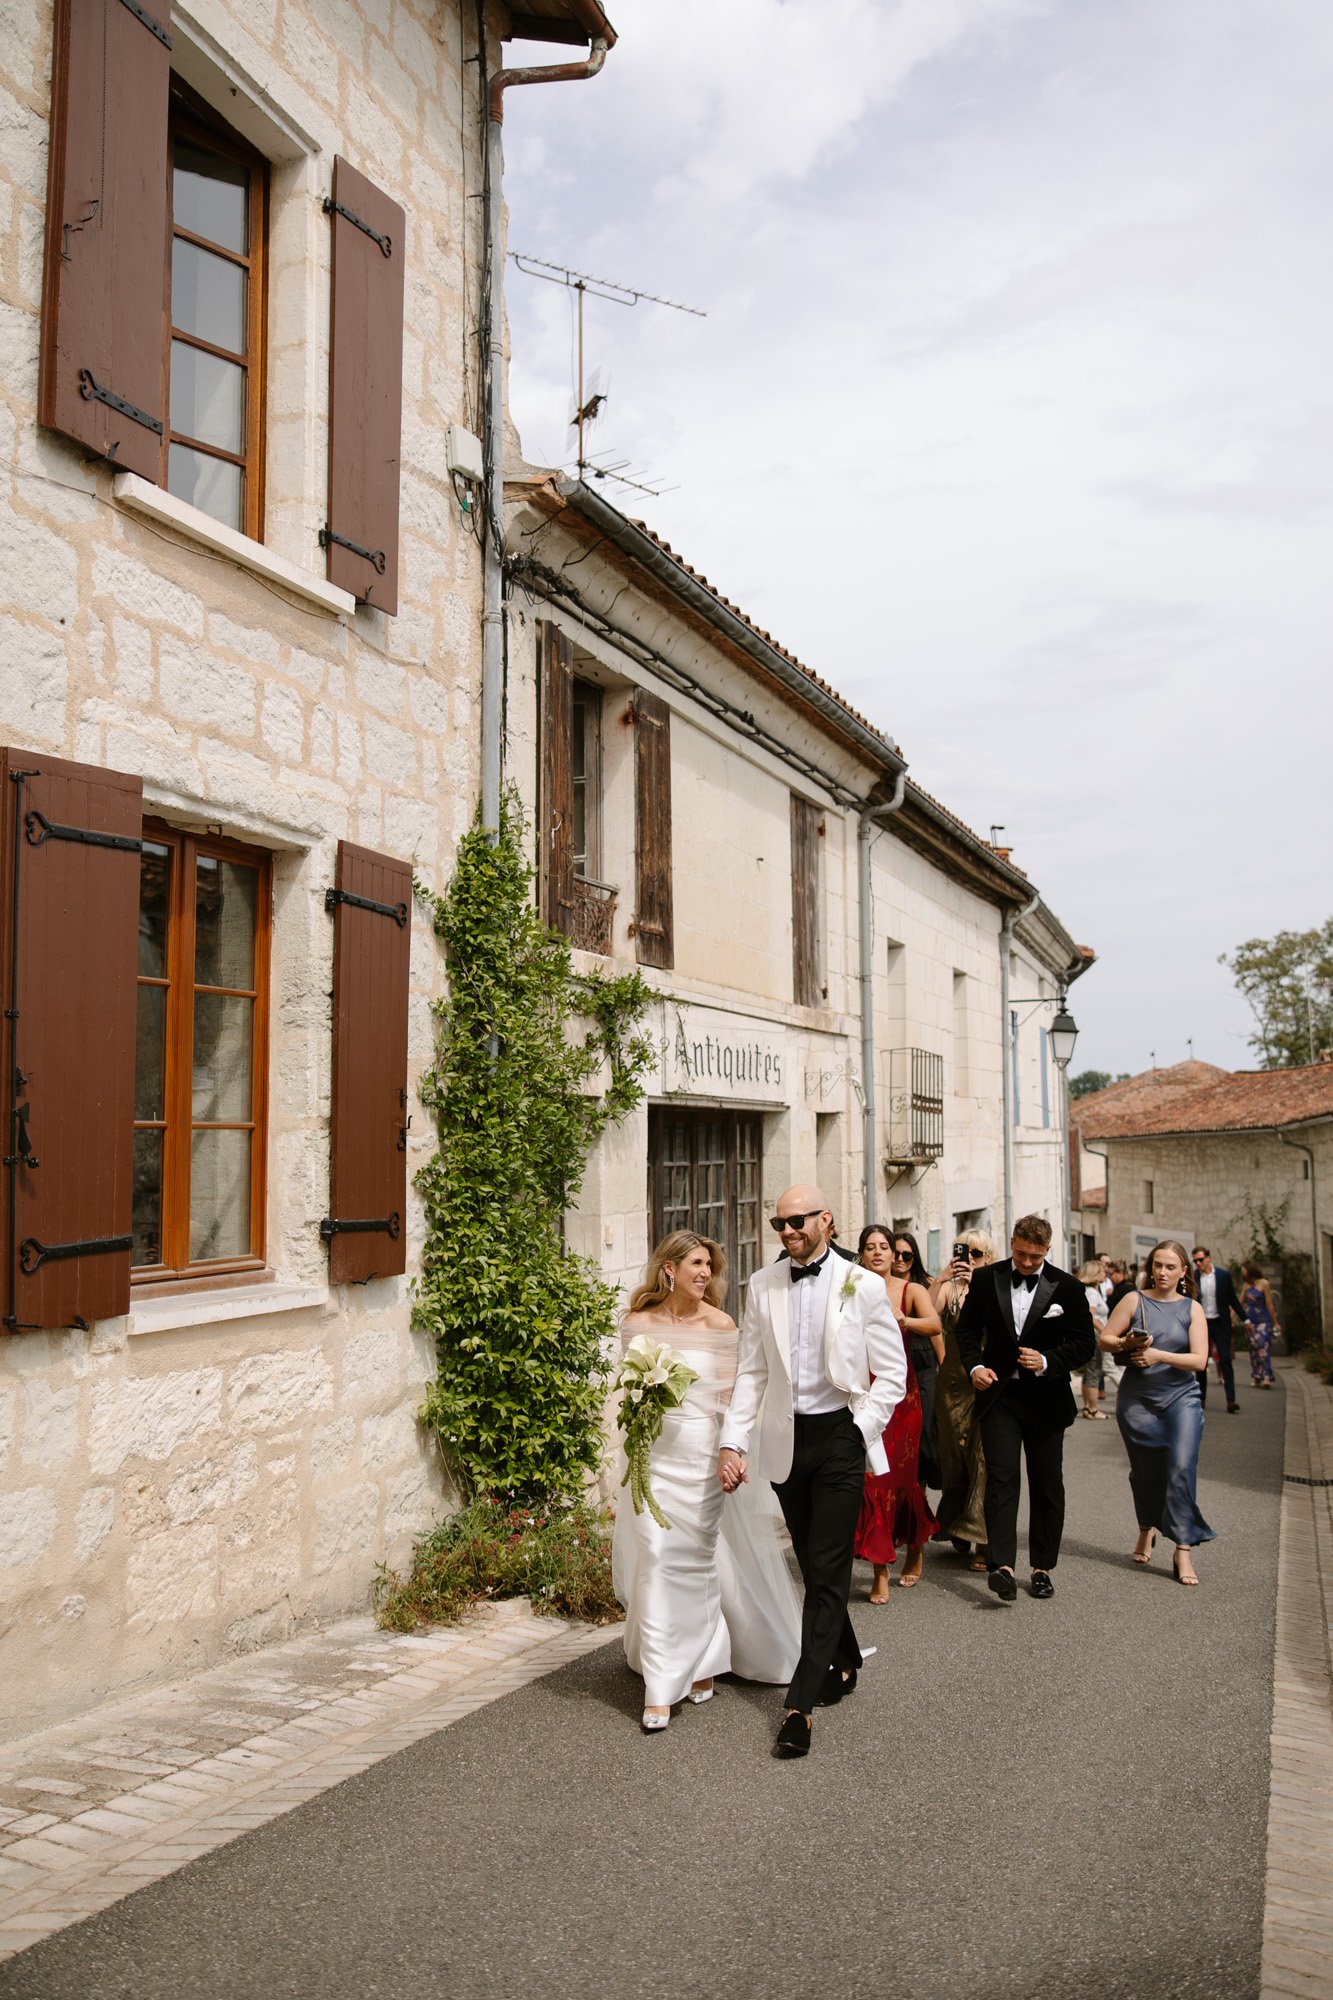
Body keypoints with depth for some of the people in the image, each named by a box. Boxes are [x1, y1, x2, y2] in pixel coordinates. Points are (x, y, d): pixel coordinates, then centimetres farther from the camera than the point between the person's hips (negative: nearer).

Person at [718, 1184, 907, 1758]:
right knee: (813, 1564, 15)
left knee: (826, 1570, -6)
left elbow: (891, 1373, -1)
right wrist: (732, 1441, -1)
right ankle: (843, 1665, 36)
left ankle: (800, 1704, -3)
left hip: (839, 1436, -4)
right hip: (786, 1439, 4)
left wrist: (858, 1433, -8)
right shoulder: (762, 1286, 4)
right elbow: (751, 1371, 7)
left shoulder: (863, 1286, -5)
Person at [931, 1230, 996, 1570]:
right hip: (953, 1380, 2)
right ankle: (960, 1533, 23)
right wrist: (942, 1280, -17)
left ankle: (982, 1541, 1)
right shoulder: (949, 1287, 6)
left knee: (984, 1456, -5)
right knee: (954, 1455, 9)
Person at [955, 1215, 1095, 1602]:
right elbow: (967, 1327, 11)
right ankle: (1003, 1567, -17)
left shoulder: (1067, 1288, -2)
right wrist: (974, 1366, -6)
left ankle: (1042, 1567, 20)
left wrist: (1047, 1362, -17)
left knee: (1047, 1484, 8)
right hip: (998, 1394, 0)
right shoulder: (986, 1280, 1)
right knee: (1001, 1479, -11)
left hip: (1046, 1398, 0)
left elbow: (1084, 1342, -1)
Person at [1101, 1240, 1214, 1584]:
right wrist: (1126, 1343, -18)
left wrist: (1159, 1354, -19)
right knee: (1144, 1471, 10)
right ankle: (1147, 1530, 37)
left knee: (1181, 1468, -14)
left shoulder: (1192, 1309, 2)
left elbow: (1199, 1360, -7)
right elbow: (1104, 1339, 2)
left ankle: (1183, 1552, -9)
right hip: (1137, 1400, 1)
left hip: (1181, 1398, -1)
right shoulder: (1134, 1301, 2)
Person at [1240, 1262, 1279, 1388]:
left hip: (1263, 1321, -6)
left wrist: (1275, 1323, -5)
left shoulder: (1264, 1284, -7)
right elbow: (1240, 1302, 14)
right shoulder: (1247, 1285, 10)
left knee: (1263, 1347, -15)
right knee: (1253, 1349, 5)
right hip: (1250, 1322, 6)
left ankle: (1267, 1377, -19)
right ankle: (1256, 1378, 8)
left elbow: (1269, 1304, -7)